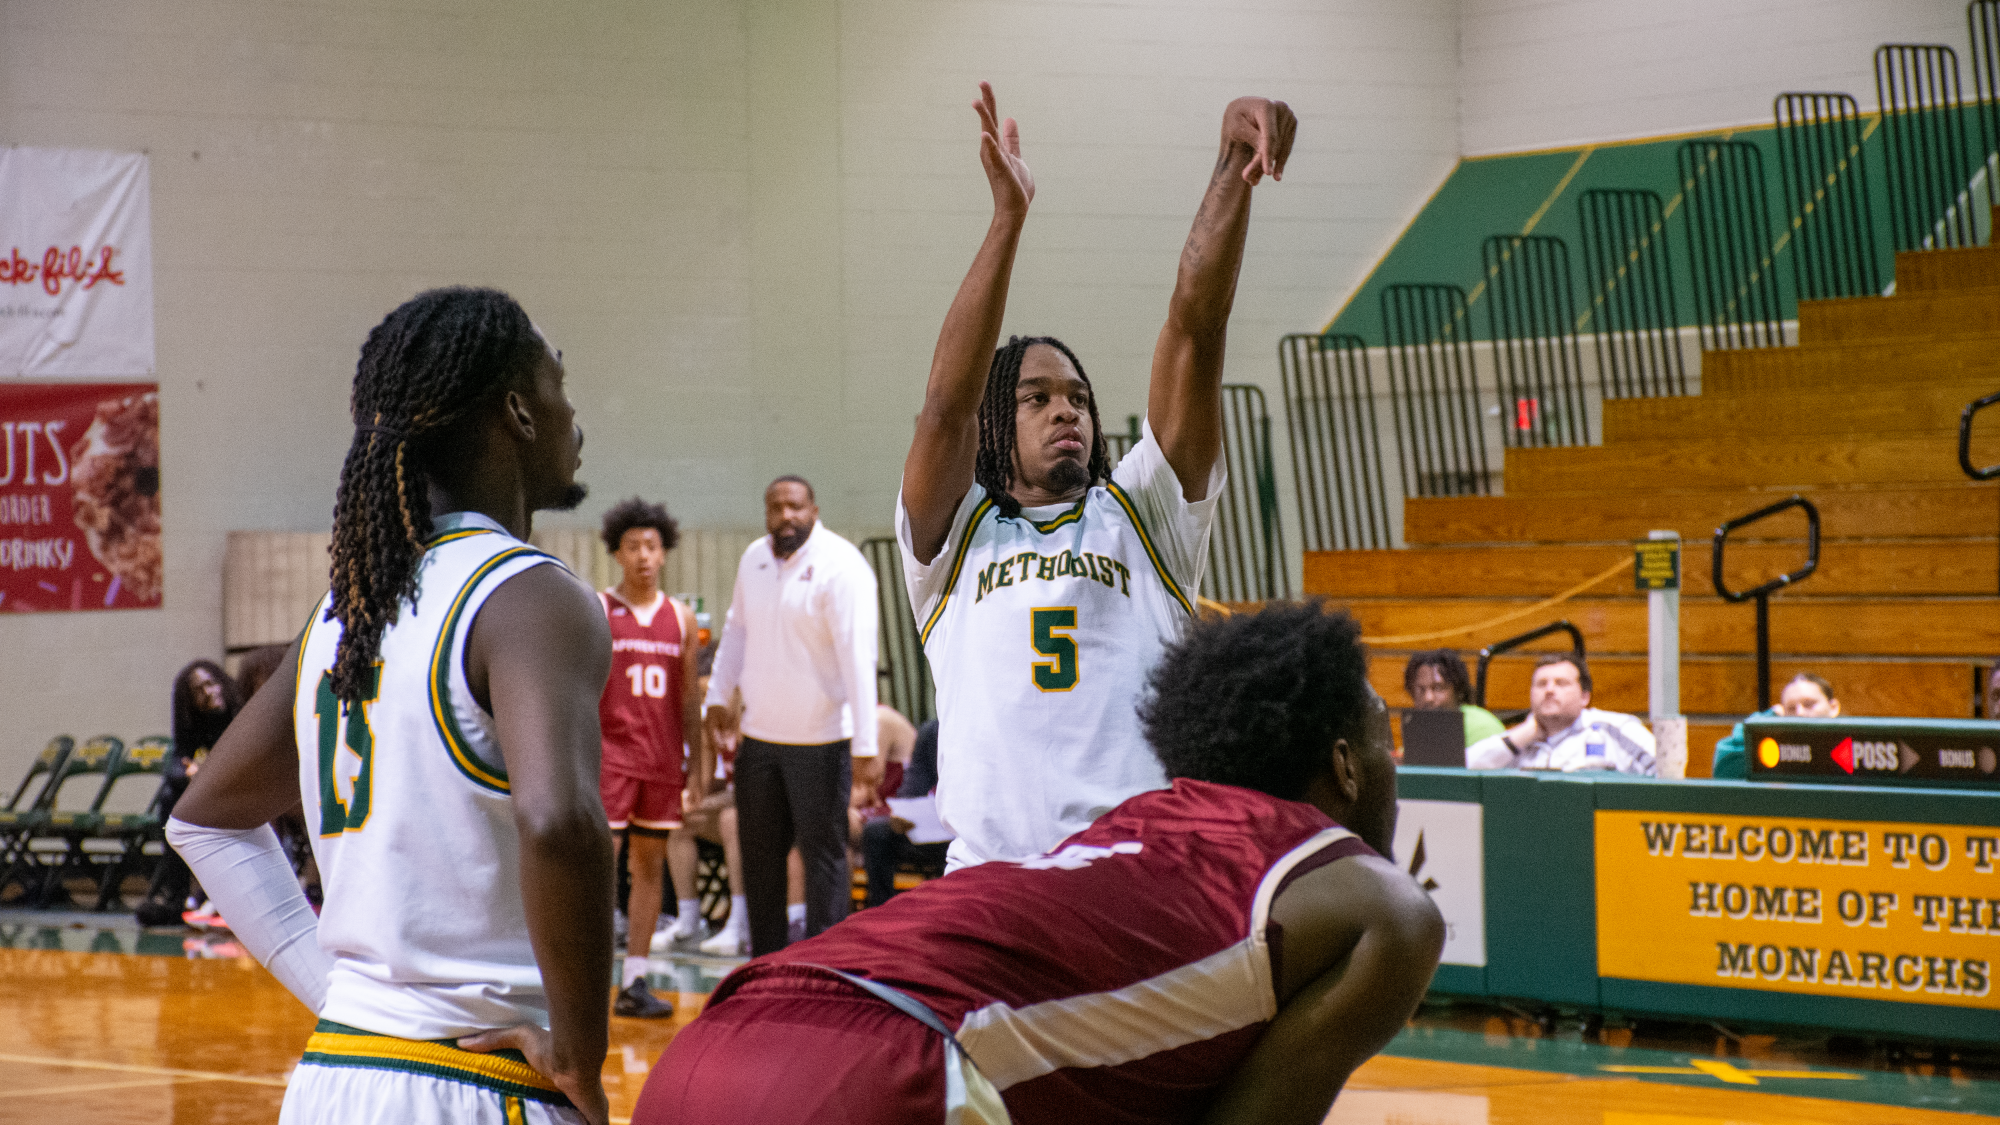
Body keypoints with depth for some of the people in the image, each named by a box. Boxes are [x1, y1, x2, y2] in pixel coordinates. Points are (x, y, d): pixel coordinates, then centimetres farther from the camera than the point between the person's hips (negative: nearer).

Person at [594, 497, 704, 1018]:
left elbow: (688, 698, 13)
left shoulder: (681, 618, 10)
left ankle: (634, 982, 10)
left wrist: (697, 766, 10)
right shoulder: (594, 611, -1)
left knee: (651, 864, 5)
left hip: (661, 759, 4)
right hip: (608, 754, -4)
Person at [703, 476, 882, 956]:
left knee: (823, 854, -3)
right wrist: (718, 697, 12)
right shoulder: (754, 559, 7)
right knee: (759, 853, 13)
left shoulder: (840, 567, -15)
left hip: (820, 739, -7)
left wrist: (865, 745, -25)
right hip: (759, 735, 7)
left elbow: (857, 657, -20)